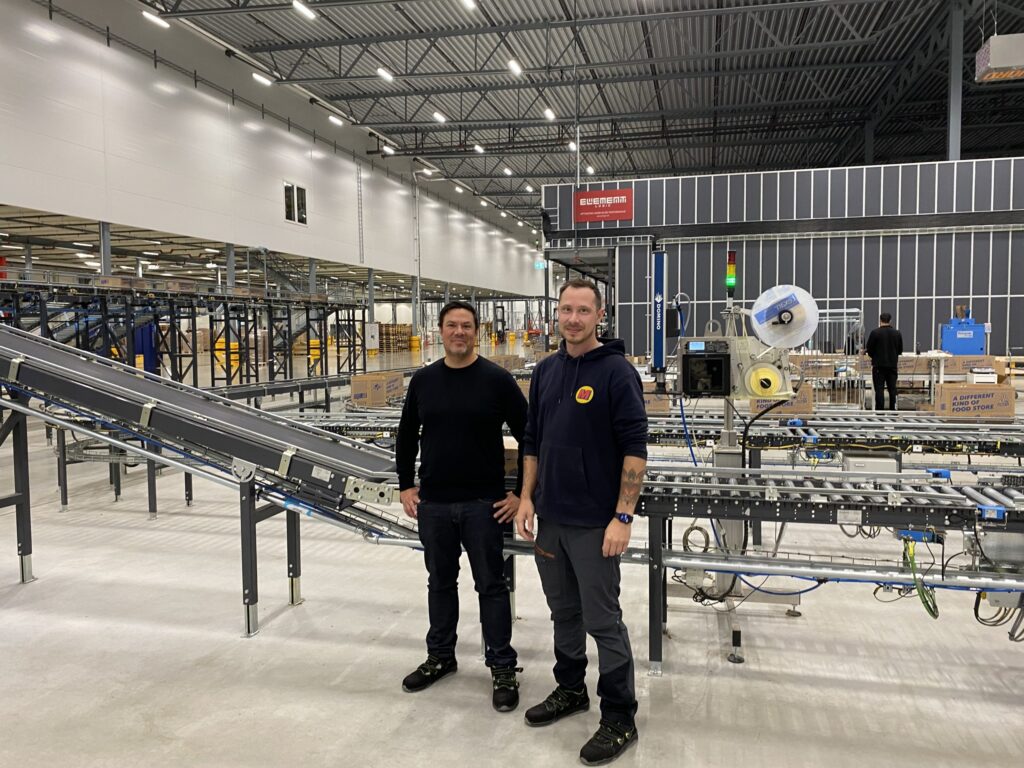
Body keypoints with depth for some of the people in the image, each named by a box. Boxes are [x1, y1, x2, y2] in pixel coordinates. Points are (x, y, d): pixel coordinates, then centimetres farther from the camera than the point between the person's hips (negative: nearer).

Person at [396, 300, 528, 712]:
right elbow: (407, 435, 15)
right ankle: (440, 656, 34)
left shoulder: (497, 380, -8)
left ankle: (502, 666, 19)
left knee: (491, 585, 6)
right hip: (433, 504, 4)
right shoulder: (423, 380, 4)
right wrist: (406, 485, 10)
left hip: (483, 504, -4)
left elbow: (528, 438, -5)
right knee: (440, 582, 17)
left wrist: (522, 493, -7)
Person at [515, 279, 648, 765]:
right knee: (563, 612, 19)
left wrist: (623, 516, -18)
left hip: (594, 522, -6)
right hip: (549, 518, 6)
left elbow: (634, 449, -14)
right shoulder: (546, 371, 8)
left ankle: (619, 719, 18)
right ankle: (570, 690, 37)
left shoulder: (616, 372, -11)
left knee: (602, 620, 3)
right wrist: (527, 498, 7)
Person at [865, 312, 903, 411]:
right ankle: (892, 409, 16)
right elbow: (900, 350, 9)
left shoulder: (875, 332, -9)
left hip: (879, 365, -4)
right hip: (893, 365, 4)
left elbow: (868, 349, -6)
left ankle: (880, 410, -5)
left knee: (879, 389, -3)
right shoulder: (897, 333, 3)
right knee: (892, 389, 12)